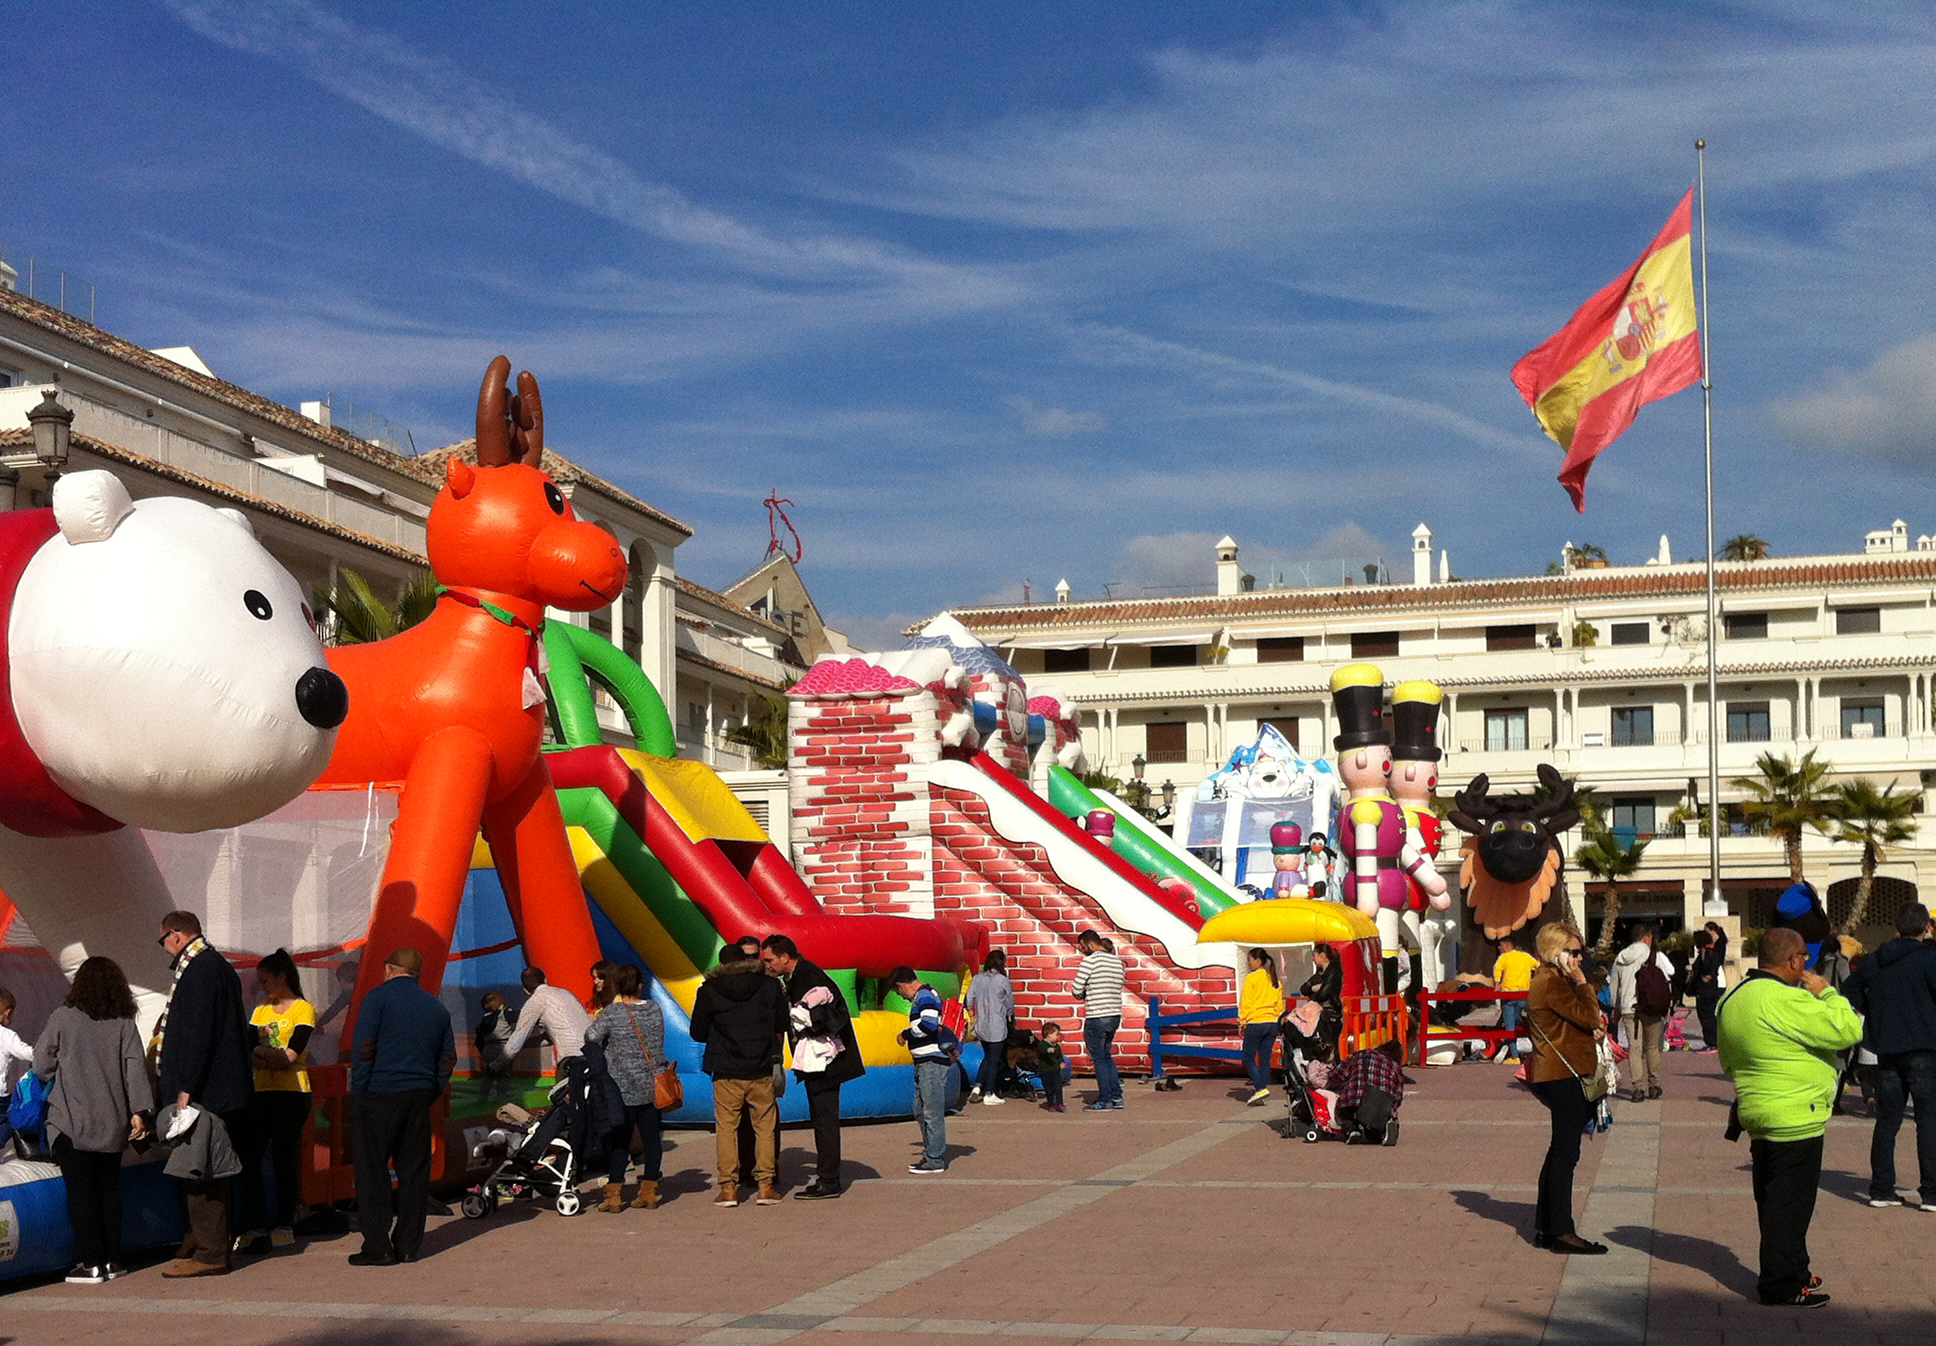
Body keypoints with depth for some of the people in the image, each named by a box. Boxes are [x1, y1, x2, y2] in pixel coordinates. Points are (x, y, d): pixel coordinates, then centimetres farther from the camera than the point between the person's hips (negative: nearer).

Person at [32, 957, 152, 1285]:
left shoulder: (63, 1018, -5)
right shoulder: (124, 1024, 1)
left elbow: (41, 1066, 0)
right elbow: (135, 1069, -6)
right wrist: (139, 1111, -7)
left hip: (71, 1123, -3)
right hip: (112, 1125, 3)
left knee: (80, 1192, 1)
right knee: (109, 1189, 13)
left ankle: (90, 1263, 0)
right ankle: (112, 1260, 16)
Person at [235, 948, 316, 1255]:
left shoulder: (303, 1010, -1)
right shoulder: (260, 1012, 18)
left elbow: (290, 1056, -12)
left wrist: (259, 1051, -10)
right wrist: (273, 1059, -13)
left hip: (291, 1094, -6)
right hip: (260, 1093, 6)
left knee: (283, 1159, -4)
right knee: (246, 1156, -2)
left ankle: (285, 1227, 6)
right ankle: (256, 1227, 3)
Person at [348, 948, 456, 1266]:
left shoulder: (379, 997, -4)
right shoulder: (437, 1007, 14)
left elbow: (362, 1049, -10)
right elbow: (447, 1059, 15)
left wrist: (358, 1093, -5)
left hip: (379, 1096, -5)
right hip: (419, 1098, 5)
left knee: (372, 1171, 0)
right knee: (413, 1171, 9)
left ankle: (378, 1247, -2)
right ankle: (408, 1244, 11)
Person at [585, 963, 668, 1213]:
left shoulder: (612, 1012, -11)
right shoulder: (655, 1010, 1)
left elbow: (591, 1037, -17)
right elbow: (659, 1044, 6)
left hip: (623, 1087, -3)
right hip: (653, 1086, 3)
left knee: (618, 1141, 1)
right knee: (651, 1138, 9)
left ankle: (613, 1195, 1)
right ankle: (649, 1192, 12)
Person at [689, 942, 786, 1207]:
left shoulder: (709, 991, -3)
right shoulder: (770, 986, 1)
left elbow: (698, 1033, 3)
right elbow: (782, 1026, 10)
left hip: (726, 1073, -1)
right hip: (762, 1071, 1)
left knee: (725, 1128, 6)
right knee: (765, 1126, 9)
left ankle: (728, 1187, 2)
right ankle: (766, 1185, 6)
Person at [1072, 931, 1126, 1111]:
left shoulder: (1090, 960, -12)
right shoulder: (1117, 961, 11)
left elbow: (1076, 990, -14)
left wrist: (1081, 995, 9)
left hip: (1097, 1017, -8)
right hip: (1115, 1014, 8)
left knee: (1099, 1058, 2)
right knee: (1106, 1056, 20)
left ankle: (1105, 1101, 5)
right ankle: (1117, 1097, 19)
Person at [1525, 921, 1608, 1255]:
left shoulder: (1549, 980, 18)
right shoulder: (1551, 983, -15)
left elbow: (1577, 1023, 24)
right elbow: (1588, 1016, -20)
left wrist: (1593, 1031, 6)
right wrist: (1583, 983, -11)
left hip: (1556, 1076, 11)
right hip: (1562, 1075, -11)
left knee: (1560, 1152, 15)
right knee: (1565, 1153, -8)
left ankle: (1544, 1228, 20)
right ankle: (1561, 1231, -6)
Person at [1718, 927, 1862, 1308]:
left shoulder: (1734, 1000, 9)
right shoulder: (1786, 1001, -22)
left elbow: (1727, 1062, 19)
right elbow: (1848, 1030, -21)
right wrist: (1826, 992, -8)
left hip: (1756, 1115, 9)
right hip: (1795, 1119, -9)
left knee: (1774, 1200, 18)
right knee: (1790, 1203, -2)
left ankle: (1794, 1273, 31)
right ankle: (1781, 1286, 2)